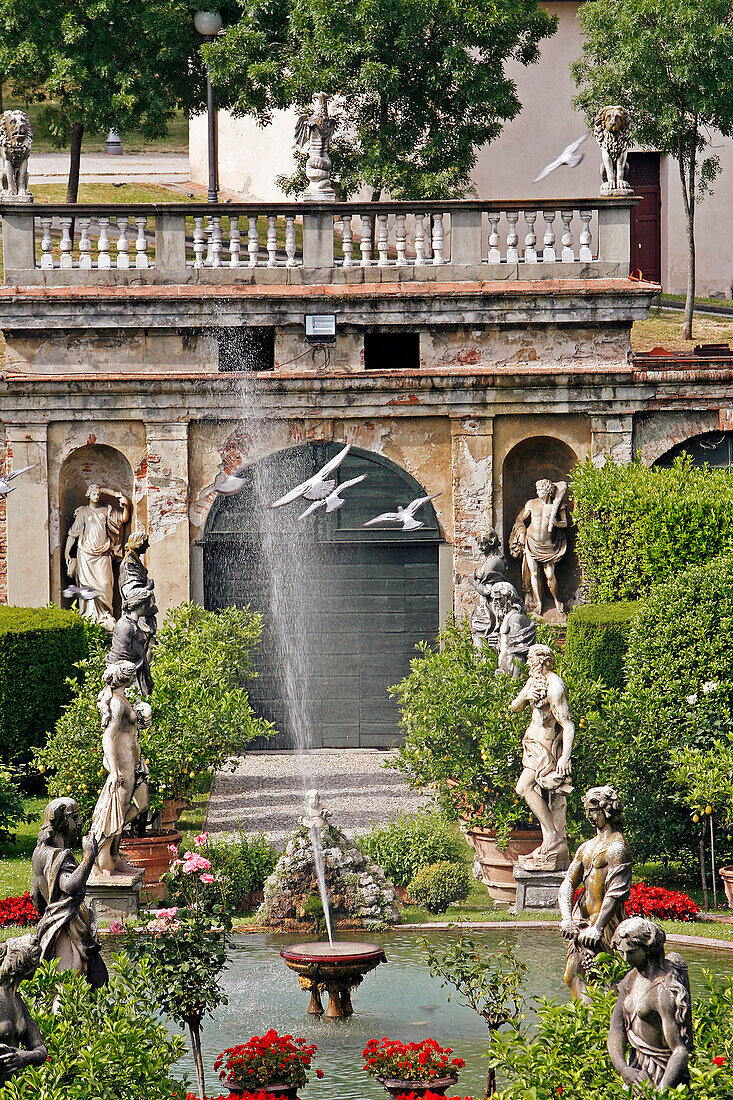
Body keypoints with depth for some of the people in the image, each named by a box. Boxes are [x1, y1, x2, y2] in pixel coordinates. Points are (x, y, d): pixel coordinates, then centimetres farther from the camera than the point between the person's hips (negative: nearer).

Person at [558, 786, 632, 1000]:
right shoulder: (586, 848, 17)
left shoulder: (617, 848, -9)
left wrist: (597, 928, -27)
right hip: (582, 922, 8)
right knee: (573, 977, 6)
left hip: (606, 923, -8)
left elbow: (616, 893, -19)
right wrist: (566, 918, -7)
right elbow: (568, 884, 10)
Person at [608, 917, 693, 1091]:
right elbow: (616, 1030, 1)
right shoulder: (631, 979, 7)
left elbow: (681, 1051, -24)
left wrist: (661, 1092, -34)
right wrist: (623, 1068, -18)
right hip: (636, 1067, 8)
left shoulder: (664, 990, -20)